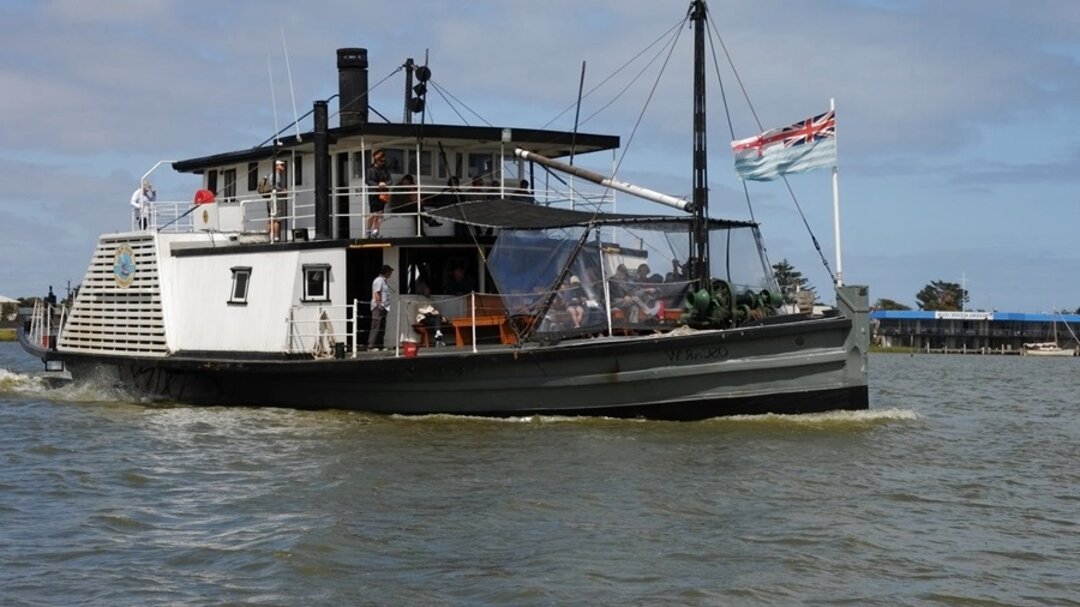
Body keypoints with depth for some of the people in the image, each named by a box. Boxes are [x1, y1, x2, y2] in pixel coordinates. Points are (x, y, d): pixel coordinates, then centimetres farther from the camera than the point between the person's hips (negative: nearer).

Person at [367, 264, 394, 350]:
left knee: (381, 328, 11)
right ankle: (371, 346, -13)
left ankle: (379, 346, 15)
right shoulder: (379, 280, -10)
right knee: (376, 327, -12)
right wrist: (379, 304, -22)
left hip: (383, 307, 11)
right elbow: (376, 293, -17)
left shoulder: (384, 281, 20)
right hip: (378, 308, -10)